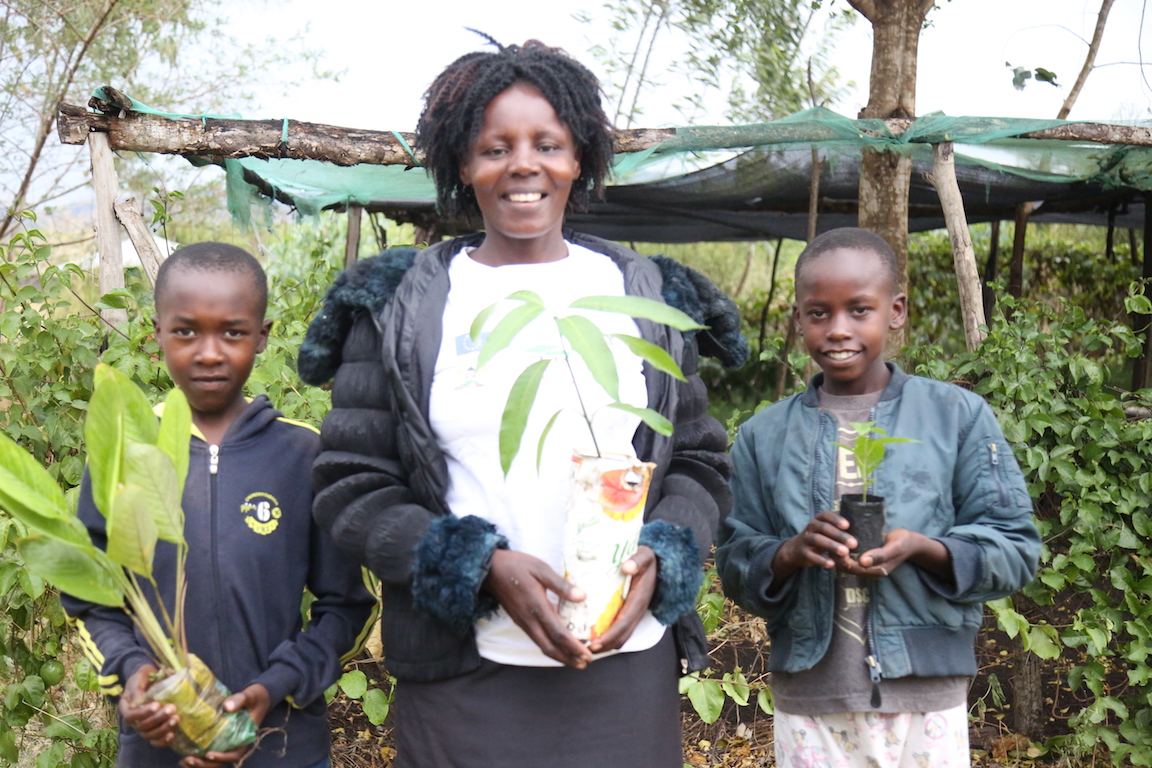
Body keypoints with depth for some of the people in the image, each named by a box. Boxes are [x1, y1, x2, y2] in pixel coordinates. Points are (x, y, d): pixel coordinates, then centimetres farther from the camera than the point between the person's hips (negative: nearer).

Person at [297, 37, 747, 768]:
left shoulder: (645, 295, 8)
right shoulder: (400, 305, 2)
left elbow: (701, 463, 9)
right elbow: (352, 484, -1)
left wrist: (657, 562, -10)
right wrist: (485, 568, -14)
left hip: (628, 663, 2)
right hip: (463, 673, -1)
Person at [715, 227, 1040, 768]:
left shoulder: (957, 416, 1)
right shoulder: (763, 436, 6)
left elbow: (1015, 546, 0)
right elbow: (734, 568, 6)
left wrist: (922, 549, -17)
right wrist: (789, 554, -15)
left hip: (925, 697, -1)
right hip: (806, 700, 1)